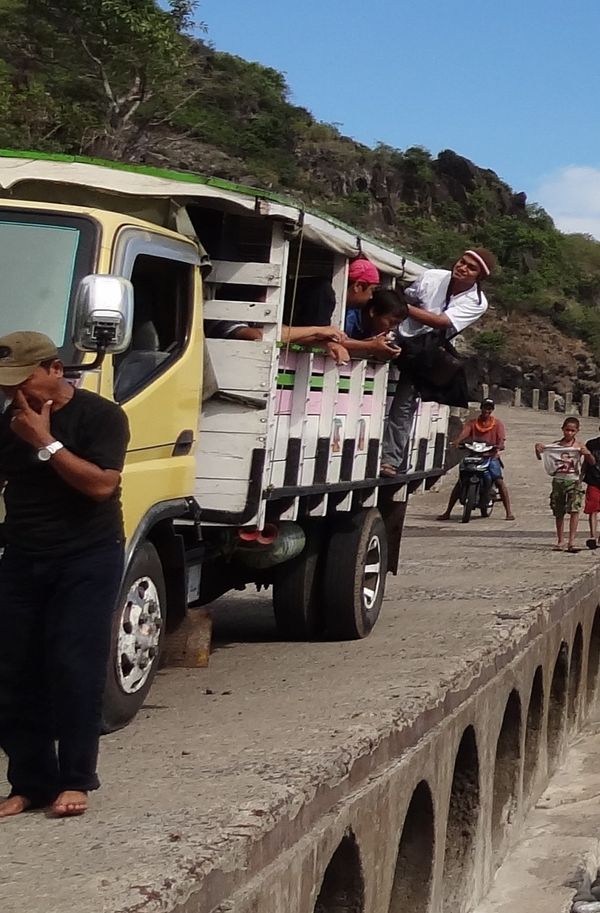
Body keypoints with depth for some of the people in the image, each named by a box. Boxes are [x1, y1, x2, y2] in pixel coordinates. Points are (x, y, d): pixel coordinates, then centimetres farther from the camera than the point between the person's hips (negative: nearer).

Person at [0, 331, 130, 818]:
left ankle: (75, 779, 1)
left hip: (87, 560, -5)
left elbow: (101, 484, -19)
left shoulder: (101, 416, -8)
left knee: (74, 668, -9)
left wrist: (45, 442, -19)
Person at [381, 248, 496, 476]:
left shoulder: (476, 302, -12)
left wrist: (403, 307, -25)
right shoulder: (432, 277, -5)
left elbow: (442, 322, -23)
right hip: (400, 337, 2)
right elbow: (405, 299, 8)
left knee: (404, 404, -9)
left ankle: (391, 459, -6)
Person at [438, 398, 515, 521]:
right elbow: (464, 433, -8)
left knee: (499, 481, -19)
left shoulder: (498, 424, 8)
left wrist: (499, 446, -31)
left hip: (491, 456, -1)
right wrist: (457, 441, -31)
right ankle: (447, 512, -1)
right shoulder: (472, 423, 11)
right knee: (460, 482, -6)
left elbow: (502, 439, -6)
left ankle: (509, 512, -15)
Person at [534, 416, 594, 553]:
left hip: (573, 481, -3)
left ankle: (571, 541, -20)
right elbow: (540, 457, 13)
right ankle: (560, 541, 23)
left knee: (574, 510, -17)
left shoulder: (579, 446, 0)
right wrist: (538, 450, -8)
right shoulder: (556, 445, 7)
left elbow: (592, 463, -5)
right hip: (558, 480, 3)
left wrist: (587, 454, -25)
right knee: (558, 513, 10)